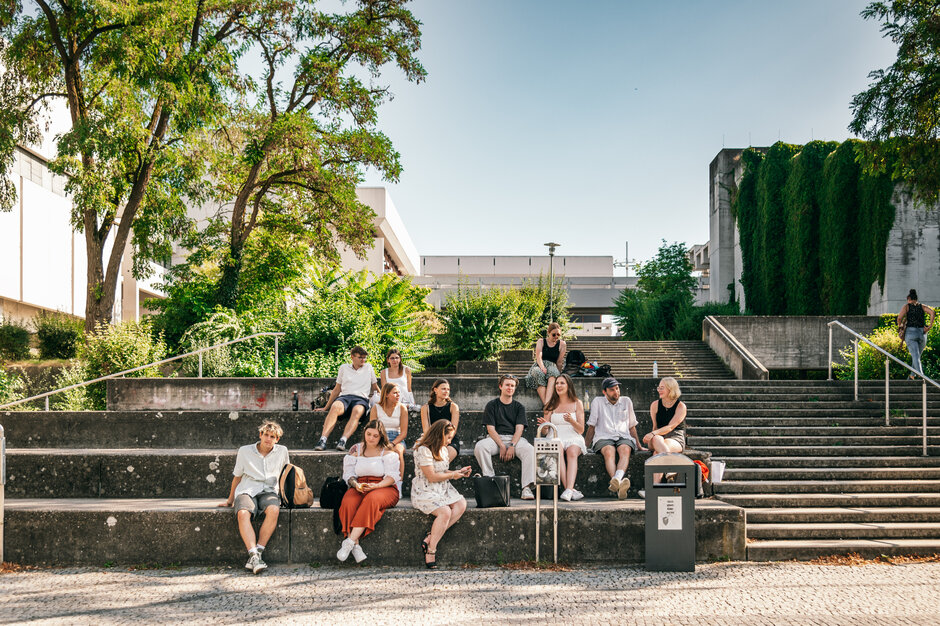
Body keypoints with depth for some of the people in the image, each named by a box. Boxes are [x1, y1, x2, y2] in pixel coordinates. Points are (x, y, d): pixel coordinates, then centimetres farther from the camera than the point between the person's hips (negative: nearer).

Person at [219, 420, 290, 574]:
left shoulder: (282, 452, 12)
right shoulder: (244, 451, 9)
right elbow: (237, 476, 17)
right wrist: (230, 500, 21)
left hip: (268, 491, 1)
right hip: (246, 491, 0)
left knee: (273, 510, -37)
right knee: (243, 513, -36)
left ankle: (258, 552, -35)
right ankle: (254, 556, -43)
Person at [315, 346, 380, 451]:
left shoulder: (368, 367, 22)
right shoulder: (344, 367, 21)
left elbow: (375, 387, 28)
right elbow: (337, 389, 23)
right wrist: (326, 407, 19)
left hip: (361, 399, 0)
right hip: (344, 396, 0)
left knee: (357, 411, -38)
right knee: (335, 407, -37)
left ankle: (343, 441, -53)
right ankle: (323, 440, -48)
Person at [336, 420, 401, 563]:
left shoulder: (387, 452, 5)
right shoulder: (356, 450, 14)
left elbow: (392, 476, -4)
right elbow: (348, 473, 8)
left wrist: (376, 486, -21)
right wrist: (356, 485, -14)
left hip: (384, 488, -3)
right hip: (359, 488, 3)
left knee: (372, 499, -38)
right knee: (348, 503, -32)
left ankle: (349, 542, -41)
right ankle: (356, 546, -37)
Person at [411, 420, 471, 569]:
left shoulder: (443, 449, 14)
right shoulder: (423, 450, -15)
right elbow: (432, 477, -17)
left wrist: (459, 472, 7)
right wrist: (452, 475, -5)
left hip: (443, 489, 9)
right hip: (425, 492, -9)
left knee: (461, 504, -18)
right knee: (445, 512, -31)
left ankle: (430, 538, -19)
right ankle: (431, 550, -20)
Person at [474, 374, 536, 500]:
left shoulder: (519, 407, 16)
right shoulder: (491, 405, 11)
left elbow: (519, 428, 3)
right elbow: (490, 429, 1)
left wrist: (512, 446, -16)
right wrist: (502, 446, -15)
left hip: (515, 439, 1)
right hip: (495, 438, -1)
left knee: (530, 449, -32)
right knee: (480, 446, -34)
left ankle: (527, 488, -36)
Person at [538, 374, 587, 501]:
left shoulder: (577, 404, 11)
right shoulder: (551, 405, 15)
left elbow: (581, 430, 5)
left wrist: (571, 421, -15)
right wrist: (544, 425, -13)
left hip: (574, 439, -1)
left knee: (572, 452, -35)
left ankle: (568, 490, -49)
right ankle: (571, 490, -41)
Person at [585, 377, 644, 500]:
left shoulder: (626, 401, 20)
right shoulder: (597, 402, 13)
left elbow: (632, 426, 25)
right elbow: (592, 426, 12)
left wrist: (639, 446, 22)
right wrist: (585, 446, 4)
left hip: (624, 437, 2)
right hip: (603, 437, -1)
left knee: (625, 450, -36)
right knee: (609, 451, -37)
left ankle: (616, 480, -61)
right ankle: (618, 485, -61)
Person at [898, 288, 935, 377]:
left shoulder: (906, 306, 5)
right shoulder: (922, 306, 13)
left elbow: (899, 317, -10)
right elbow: (933, 312, -5)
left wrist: (899, 325, 10)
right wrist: (930, 326, -3)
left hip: (910, 333, -4)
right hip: (922, 333, 4)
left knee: (915, 356, -12)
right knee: (917, 355, 21)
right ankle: (912, 375, 28)